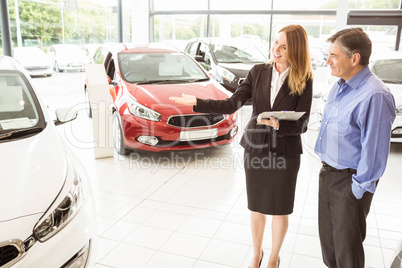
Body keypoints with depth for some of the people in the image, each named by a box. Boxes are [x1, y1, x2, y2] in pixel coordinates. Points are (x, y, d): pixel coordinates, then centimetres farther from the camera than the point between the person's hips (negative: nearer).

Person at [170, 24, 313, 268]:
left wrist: (278, 124, -30)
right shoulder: (258, 72, -3)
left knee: (280, 210, 14)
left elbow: (301, 125, -11)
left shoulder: (304, 81, -10)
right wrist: (197, 102, -16)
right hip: (255, 150, 2)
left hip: (285, 154, -2)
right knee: (257, 207, 16)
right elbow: (232, 105, -7)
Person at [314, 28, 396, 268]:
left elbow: (375, 149, -22)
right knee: (327, 235, 22)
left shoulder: (374, 95, -24)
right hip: (328, 173, 8)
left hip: (349, 180, -8)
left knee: (347, 244, 9)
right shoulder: (339, 87, 6)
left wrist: (359, 188, -15)